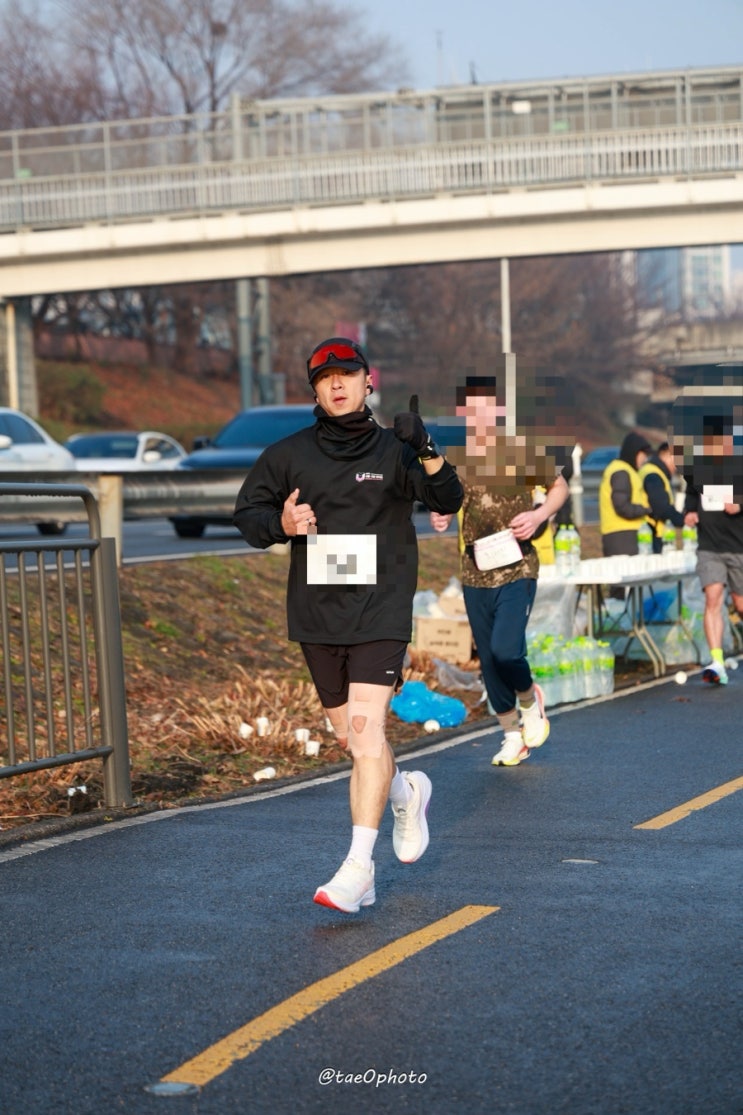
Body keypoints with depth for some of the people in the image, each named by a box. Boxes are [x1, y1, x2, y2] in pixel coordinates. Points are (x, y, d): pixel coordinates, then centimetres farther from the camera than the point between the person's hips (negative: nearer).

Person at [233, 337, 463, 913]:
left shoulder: (393, 451, 0)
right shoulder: (287, 456, 6)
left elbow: (448, 501, -11)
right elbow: (247, 514, 11)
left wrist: (429, 456, -31)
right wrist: (281, 524, -11)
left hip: (380, 611, -3)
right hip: (316, 615, 4)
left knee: (366, 725, -16)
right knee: (350, 735, 12)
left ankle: (359, 864, -16)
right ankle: (406, 791, 43)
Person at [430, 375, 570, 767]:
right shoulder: (457, 457, 3)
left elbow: (560, 487, 6)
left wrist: (539, 515, -13)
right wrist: (438, 515, -3)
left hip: (517, 569, -4)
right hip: (475, 573, 4)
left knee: (506, 650, -20)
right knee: (488, 660, 8)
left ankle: (530, 700, 13)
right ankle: (513, 735, 26)